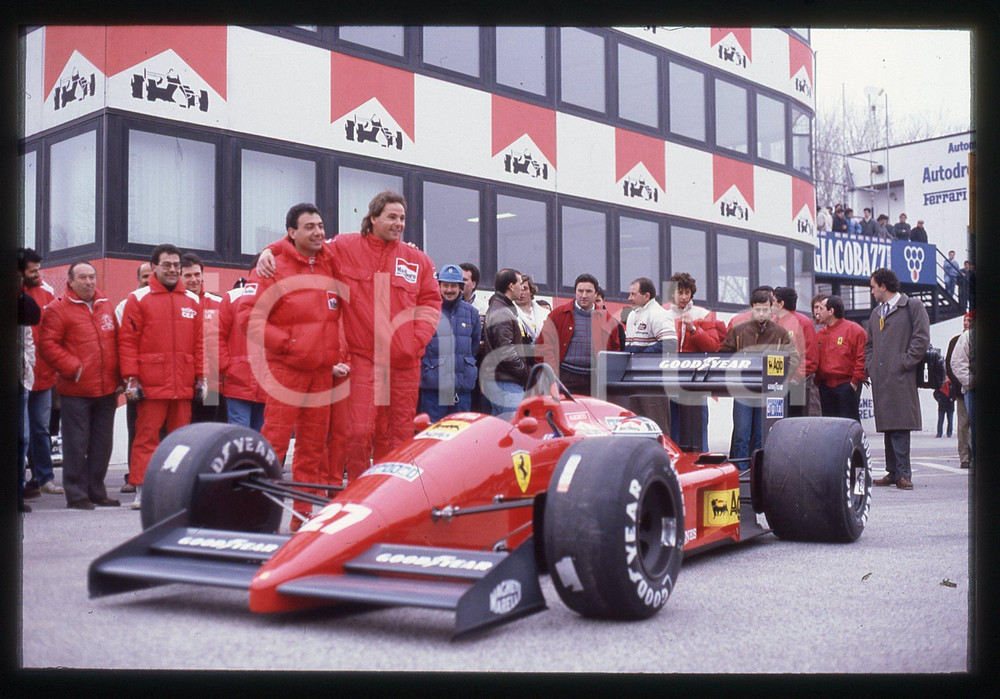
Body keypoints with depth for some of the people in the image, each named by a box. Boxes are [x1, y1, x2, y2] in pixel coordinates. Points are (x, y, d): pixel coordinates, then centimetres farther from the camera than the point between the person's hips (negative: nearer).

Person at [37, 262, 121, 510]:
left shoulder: (106, 306, 15)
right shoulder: (58, 309, -3)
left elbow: (116, 341, 19)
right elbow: (47, 344, -8)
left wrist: (118, 377, 10)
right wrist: (73, 368, -14)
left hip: (107, 389, 6)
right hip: (75, 390, -6)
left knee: (102, 443, 10)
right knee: (76, 444, -2)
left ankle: (97, 492, 20)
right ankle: (76, 494, 6)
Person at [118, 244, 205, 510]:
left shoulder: (192, 301, 14)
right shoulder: (138, 299, 2)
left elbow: (199, 342, 16)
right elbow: (127, 341, -2)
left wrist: (201, 377, 11)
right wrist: (131, 378, -7)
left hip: (183, 385, 4)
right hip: (150, 385, -4)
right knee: (147, 436, -2)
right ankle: (142, 490, 2)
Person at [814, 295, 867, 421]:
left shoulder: (853, 329, -4)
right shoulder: (820, 334, 16)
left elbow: (862, 357, -9)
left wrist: (855, 381, -12)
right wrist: (818, 381, 6)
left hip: (847, 386, -6)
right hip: (825, 386, 6)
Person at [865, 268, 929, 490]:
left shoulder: (913, 306, 2)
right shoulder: (876, 313, 23)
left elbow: (922, 338, -6)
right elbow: (869, 344, 28)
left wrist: (905, 362, -10)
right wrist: (869, 366, 12)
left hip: (901, 378, -7)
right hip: (880, 379, 7)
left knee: (900, 425, -12)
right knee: (887, 425, 7)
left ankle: (903, 474, -11)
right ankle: (893, 472, 10)